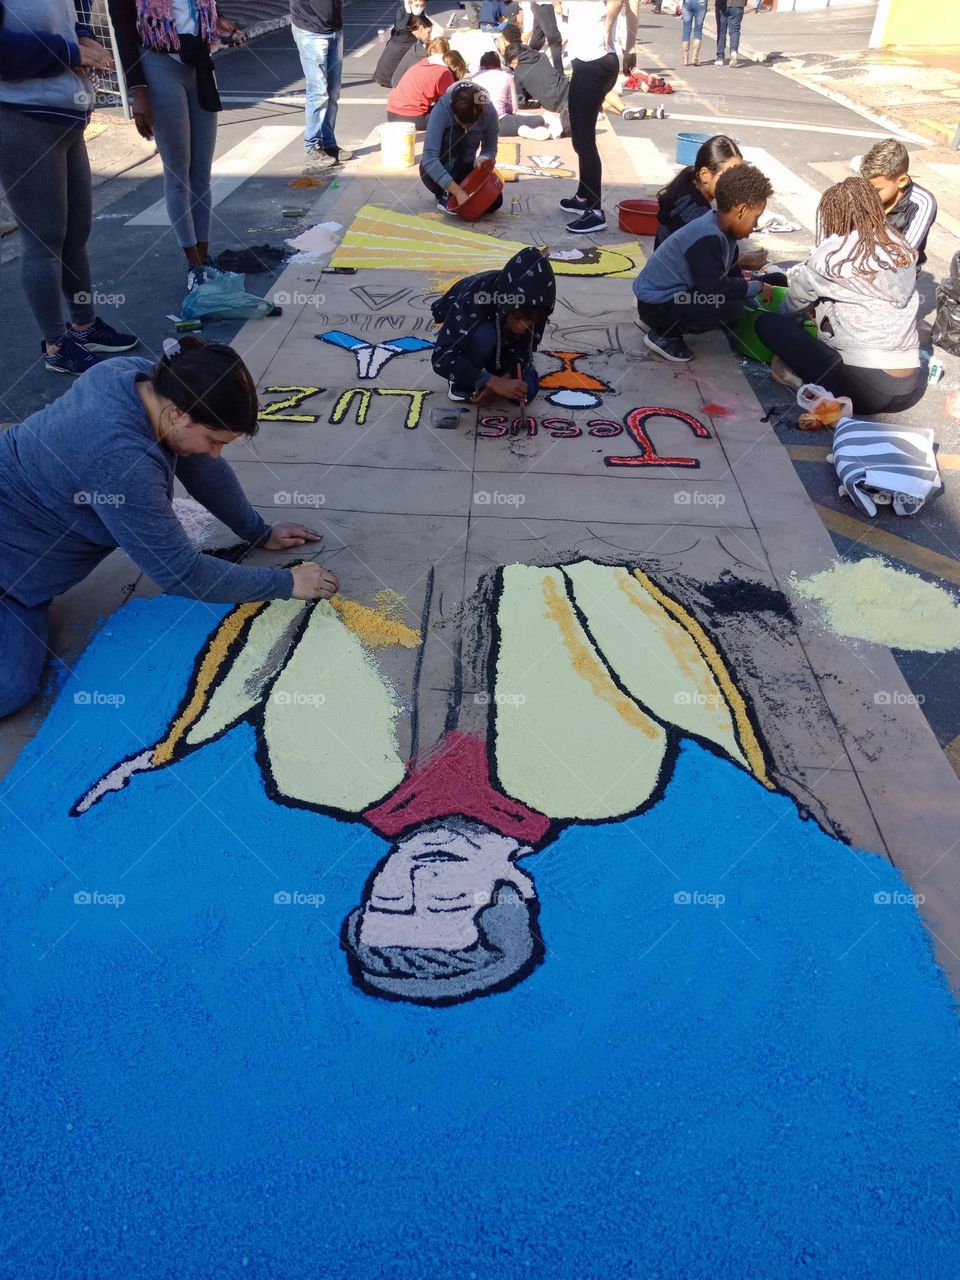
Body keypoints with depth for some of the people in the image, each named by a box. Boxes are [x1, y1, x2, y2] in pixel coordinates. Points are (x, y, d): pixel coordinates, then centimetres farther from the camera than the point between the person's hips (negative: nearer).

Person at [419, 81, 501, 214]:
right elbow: (429, 158, -35)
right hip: (436, 170, -4)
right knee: (454, 135, -31)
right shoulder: (442, 109, -27)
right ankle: (445, 195, -18)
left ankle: (449, 191, 7)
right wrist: (458, 191, -43)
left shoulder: (489, 112, -17)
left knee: (494, 202, -21)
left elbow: (490, 149, -5)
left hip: (464, 168, 4)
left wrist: (483, 160, -30)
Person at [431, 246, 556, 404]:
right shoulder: (474, 299, -39)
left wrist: (503, 380, -34)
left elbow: (524, 349, -15)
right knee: (484, 335, -38)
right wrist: (495, 382, -52)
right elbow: (441, 357, -44)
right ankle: (460, 385, -12)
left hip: (501, 346, 4)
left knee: (527, 390, -19)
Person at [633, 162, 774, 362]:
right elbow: (715, 287, -29)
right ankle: (662, 335, -7)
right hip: (657, 304, -10)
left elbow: (732, 274, 15)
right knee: (732, 306, -21)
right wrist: (758, 287, -16)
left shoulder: (722, 230, 6)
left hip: (672, 293, 10)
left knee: (736, 297, 17)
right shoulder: (707, 237, -24)